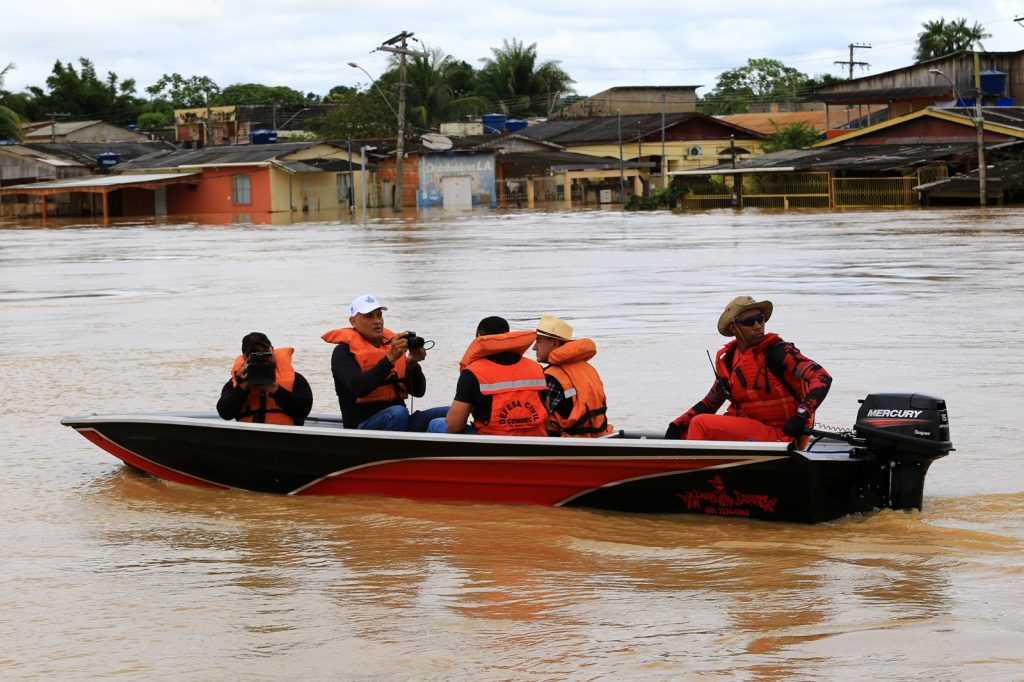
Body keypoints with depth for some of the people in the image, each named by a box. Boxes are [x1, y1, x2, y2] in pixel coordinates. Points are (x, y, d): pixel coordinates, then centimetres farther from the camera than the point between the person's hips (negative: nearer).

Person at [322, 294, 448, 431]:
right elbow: (358, 388, -21)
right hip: (363, 425, -6)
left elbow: (418, 391, 9)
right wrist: (390, 358, -26)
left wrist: (412, 363, -11)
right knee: (397, 413, -36)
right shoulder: (343, 352, -1)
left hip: (398, 422, 6)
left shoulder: (393, 345, 14)